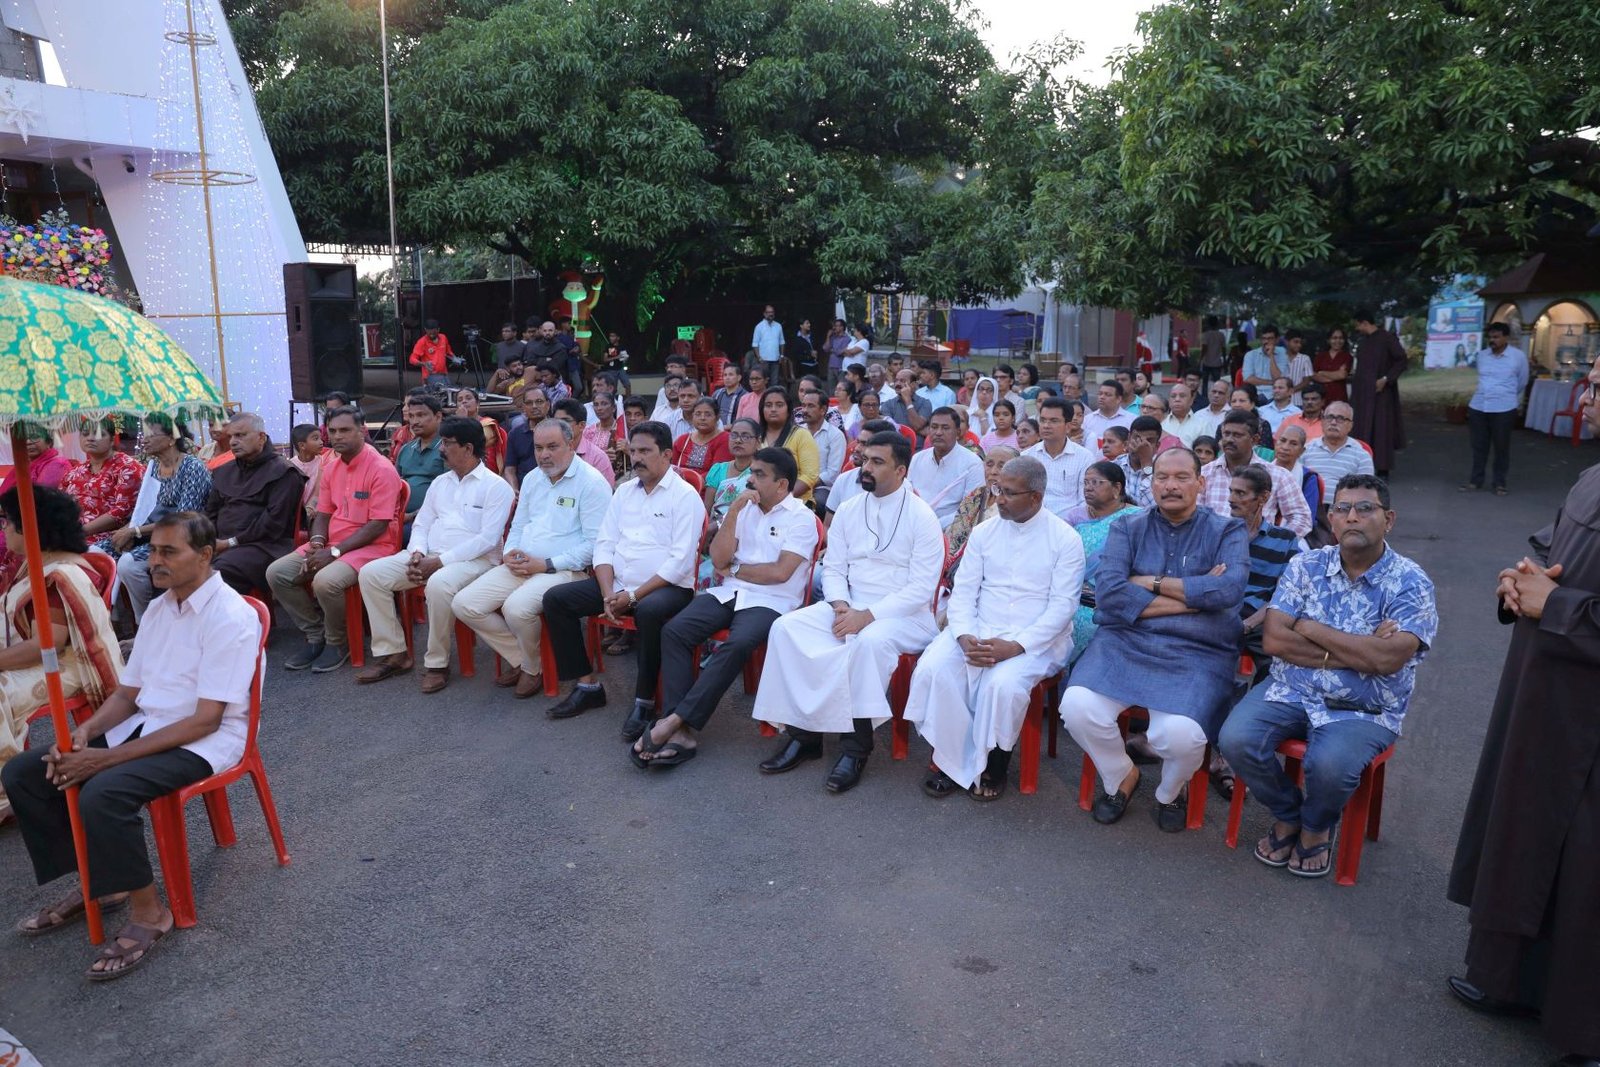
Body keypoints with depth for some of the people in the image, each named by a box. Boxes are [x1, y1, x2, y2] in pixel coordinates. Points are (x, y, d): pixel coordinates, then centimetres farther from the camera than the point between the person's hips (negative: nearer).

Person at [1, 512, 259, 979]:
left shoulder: (231, 617, -18)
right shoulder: (158, 608, 11)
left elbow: (206, 719, -21)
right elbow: (128, 691, 15)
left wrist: (108, 757, -22)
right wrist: (85, 731, -7)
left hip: (203, 742, -9)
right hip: (143, 725, 9)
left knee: (103, 793, -32)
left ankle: (148, 912, -11)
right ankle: (96, 880, 12)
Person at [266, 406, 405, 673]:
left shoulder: (381, 469, -15)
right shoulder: (331, 467, 10)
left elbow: (378, 525, -19)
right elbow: (323, 513, 15)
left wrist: (335, 552, -21)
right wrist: (317, 544, -7)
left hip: (373, 546, -8)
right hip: (333, 544, 8)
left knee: (326, 580, -33)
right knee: (276, 572, -7)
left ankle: (338, 642, -5)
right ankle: (315, 635, 7)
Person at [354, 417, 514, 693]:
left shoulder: (495, 486, -5)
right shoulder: (440, 482, 18)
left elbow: (487, 539, -15)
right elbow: (421, 524, 17)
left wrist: (440, 561, -18)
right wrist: (417, 553, -7)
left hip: (474, 560, -7)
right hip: (429, 557, 7)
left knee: (438, 585, -39)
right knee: (371, 573, -10)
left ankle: (437, 663, -19)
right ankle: (392, 653, -3)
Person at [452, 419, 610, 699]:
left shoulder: (591, 482, -9)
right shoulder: (532, 478, 16)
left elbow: (595, 543, -14)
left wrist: (546, 565, -16)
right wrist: (509, 553, 3)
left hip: (562, 570, -7)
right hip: (519, 567, 8)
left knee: (516, 607, -34)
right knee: (463, 604, -9)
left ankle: (533, 667, -2)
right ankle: (520, 658, 7)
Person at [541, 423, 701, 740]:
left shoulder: (685, 496, -7)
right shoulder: (624, 491, 14)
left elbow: (681, 562, -15)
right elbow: (604, 545, 10)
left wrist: (633, 596, -18)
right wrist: (608, 594, -7)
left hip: (667, 586, -7)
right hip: (618, 583, 7)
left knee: (649, 611, -39)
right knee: (555, 599, -6)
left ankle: (644, 701, -22)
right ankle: (587, 686, 1)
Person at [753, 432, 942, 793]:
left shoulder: (922, 516, -7)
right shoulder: (848, 511, 9)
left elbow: (921, 587, -12)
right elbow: (833, 567, 11)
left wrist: (868, 615, -21)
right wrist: (839, 605, -10)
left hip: (903, 614, -5)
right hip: (849, 609, 6)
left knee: (870, 640, -38)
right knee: (786, 628, -17)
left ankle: (856, 747, -23)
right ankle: (803, 733, -12)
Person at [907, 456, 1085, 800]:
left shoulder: (1065, 539, -3)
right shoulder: (984, 533, 9)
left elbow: (1062, 605, -9)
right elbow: (963, 591, 5)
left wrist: (1015, 645, -21)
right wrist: (965, 637, -15)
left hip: (1037, 639, -3)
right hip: (978, 630, 4)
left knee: (1003, 683, -33)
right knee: (932, 668, -24)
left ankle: (991, 765, -7)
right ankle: (948, 758, -8)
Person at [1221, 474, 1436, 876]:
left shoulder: (1411, 583, -6)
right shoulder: (1305, 566, 2)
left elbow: (1387, 659, -21)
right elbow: (1273, 639, -7)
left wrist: (1308, 628, -12)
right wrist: (1355, 652, -14)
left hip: (1364, 708, -3)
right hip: (1291, 689, 3)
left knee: (1329, 764, -32)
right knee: (1236, 740, -23)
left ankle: (1316, 827, 6)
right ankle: (1287, 814, 9)